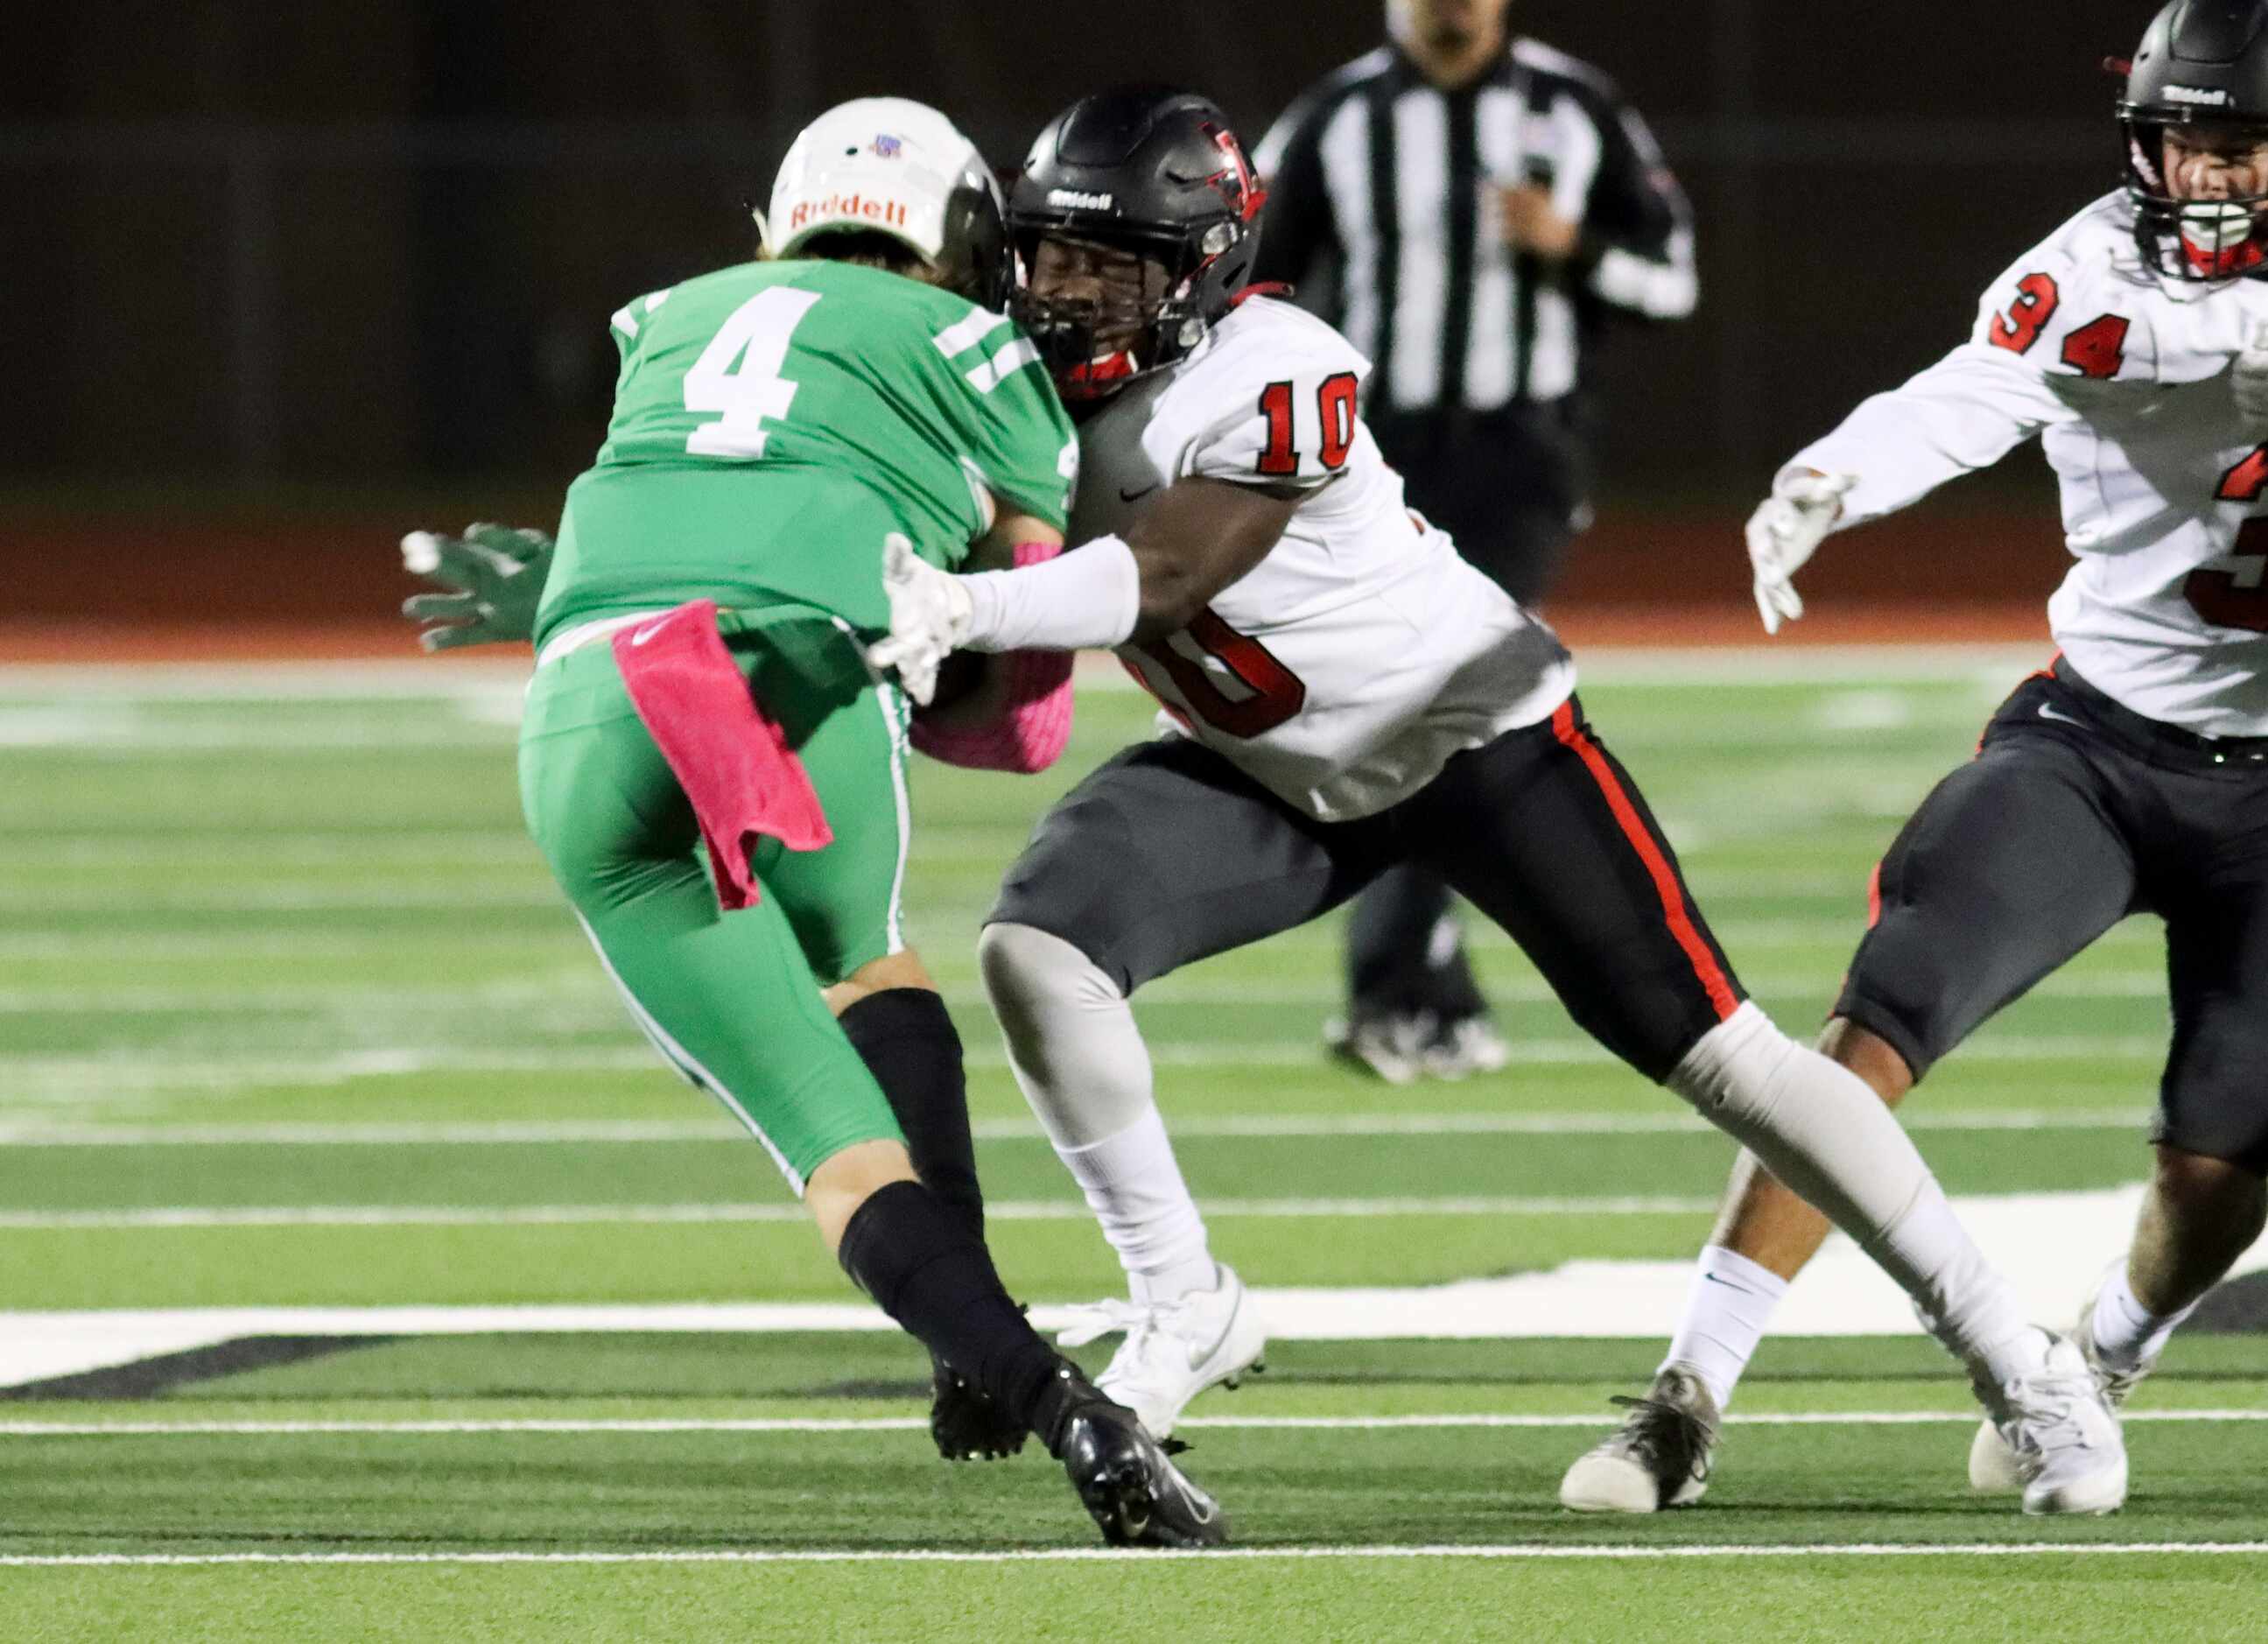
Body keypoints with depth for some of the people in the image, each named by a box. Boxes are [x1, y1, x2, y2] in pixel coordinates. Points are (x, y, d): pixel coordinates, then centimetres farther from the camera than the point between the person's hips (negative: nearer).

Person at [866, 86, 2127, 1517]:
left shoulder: (1275, 380, -30)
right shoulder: (1045, 379, -8)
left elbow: (1164, 578, -40)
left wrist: (965, 608, -52)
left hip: (1475, 734, -6)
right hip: (1277, 778, 6)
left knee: (1709, 1049, -7)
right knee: (1036, 950, -17)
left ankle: (2015, 1360, 4)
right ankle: (1183, 1307, -1)